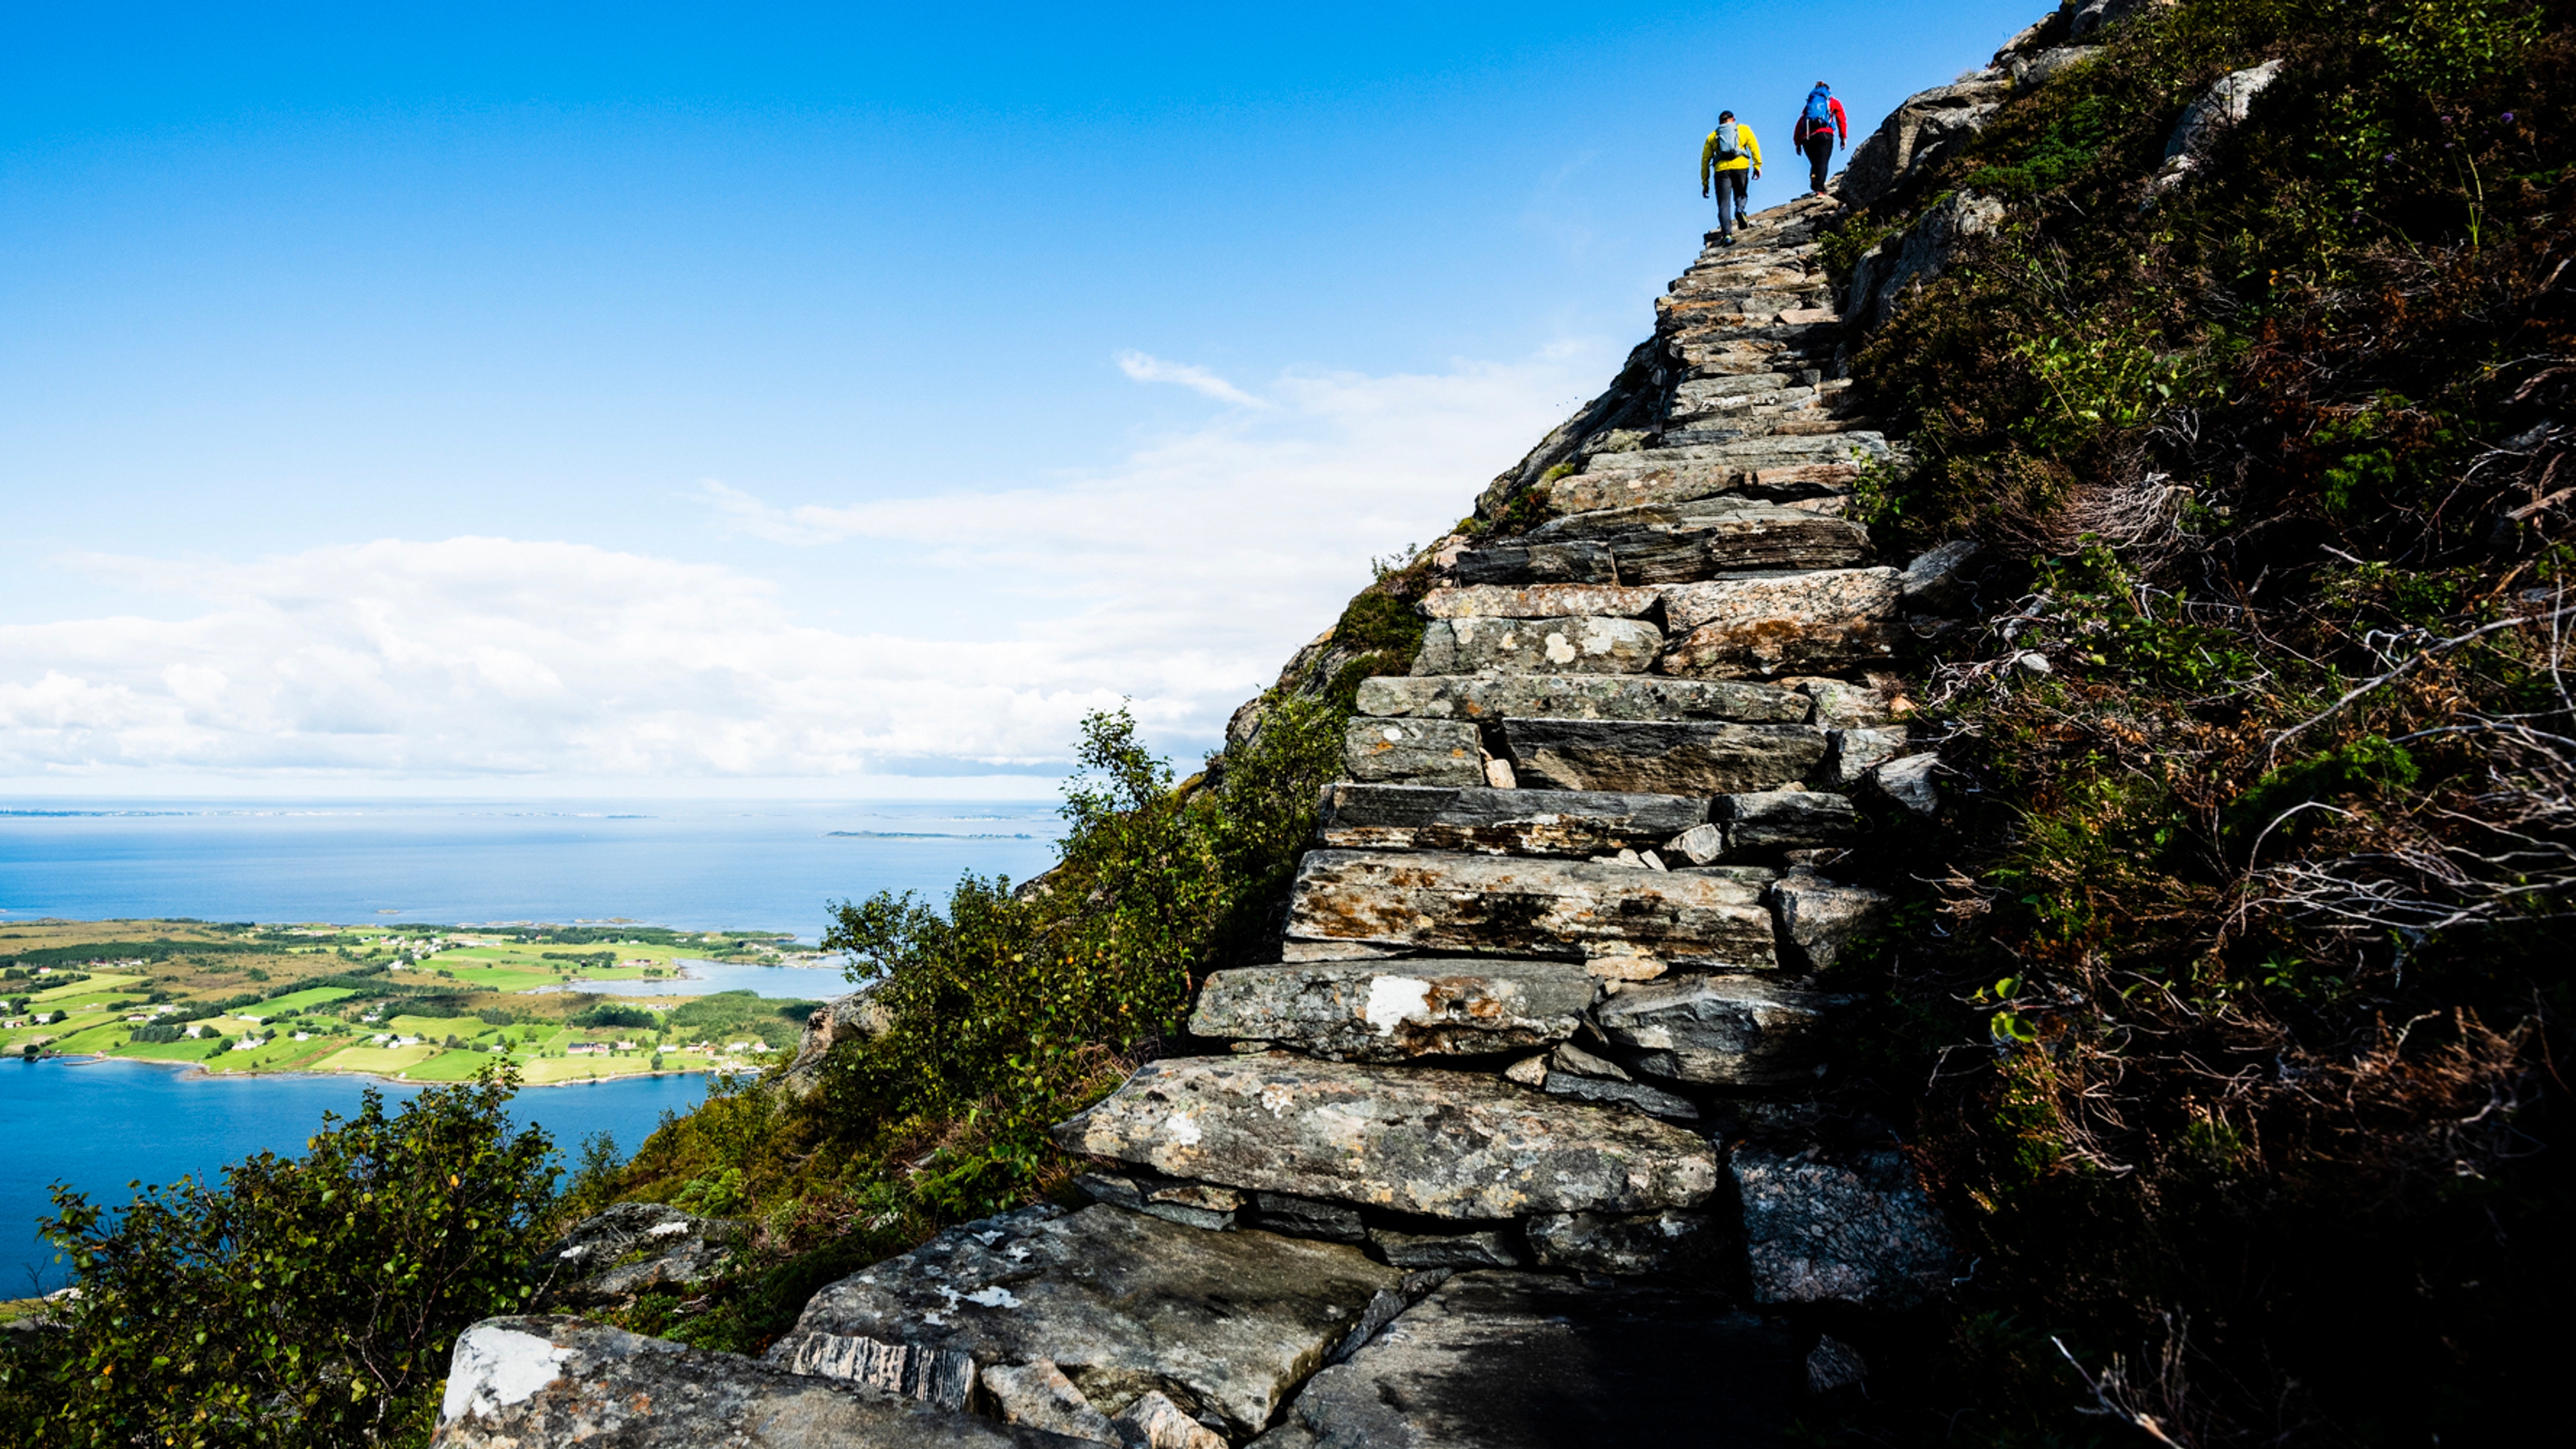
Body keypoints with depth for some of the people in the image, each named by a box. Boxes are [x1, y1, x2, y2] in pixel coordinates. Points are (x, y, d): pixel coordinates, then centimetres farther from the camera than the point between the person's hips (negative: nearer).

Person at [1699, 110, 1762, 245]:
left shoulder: (1713, 136, 23)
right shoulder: (1743, 129, 21)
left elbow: (1705, 160, 18)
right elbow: (1754, 146, 5)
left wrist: (1705, 183, 18)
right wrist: (1757, 165, 1)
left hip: (1721, 169, 0)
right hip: (1740, 166, 0)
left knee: (1724, 205, -3)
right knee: (1740, 194, 20)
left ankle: (1727, 235, -21)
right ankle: (1740, 210, -14)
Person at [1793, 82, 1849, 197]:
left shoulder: (1810, 104, 30)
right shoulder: (1834, 102, 23)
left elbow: (1800, 124, 20)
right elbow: (1841, 120, 12)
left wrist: (1797, 143, 18)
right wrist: (1844, 137, 10)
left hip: (1807, 137, 3)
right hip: (1824, 134, -3)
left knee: (1815, 164, 11)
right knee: (1822, 163, -15)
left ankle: (1815, 187, -6)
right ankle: (1819, 189, -32)